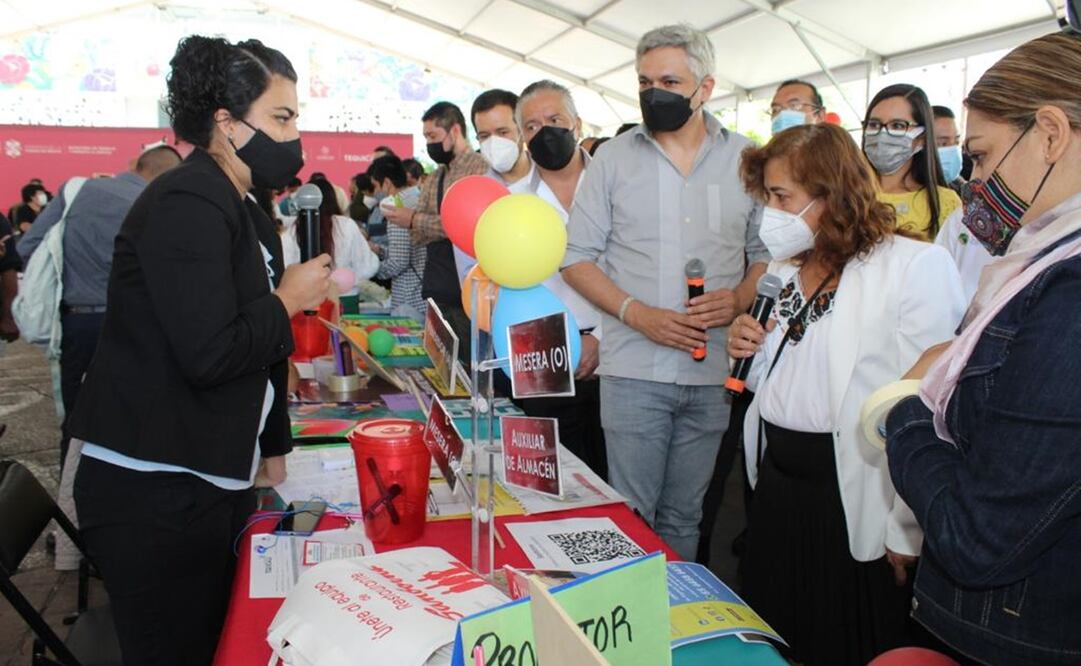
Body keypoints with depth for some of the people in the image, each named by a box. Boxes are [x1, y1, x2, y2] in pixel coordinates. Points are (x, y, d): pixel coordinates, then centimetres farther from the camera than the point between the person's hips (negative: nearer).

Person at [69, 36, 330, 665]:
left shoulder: (247, 214, 14)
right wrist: (289, 300, -11)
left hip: (215, 484, 9)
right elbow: (210, 354, -28)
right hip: (153, 494, -9)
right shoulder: (185, 205, -17)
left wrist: (273, 449, 20)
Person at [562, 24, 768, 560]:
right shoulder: (614, 159, 2)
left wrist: (739, 298, -10)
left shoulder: (745, 160, 6)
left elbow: (766, 250, 12)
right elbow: (577, 258, 1)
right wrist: (639, 314, -13)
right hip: (634, 370, -1)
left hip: (713, 371, 2)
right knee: (631, 515, 3)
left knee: (683, 516, 14)